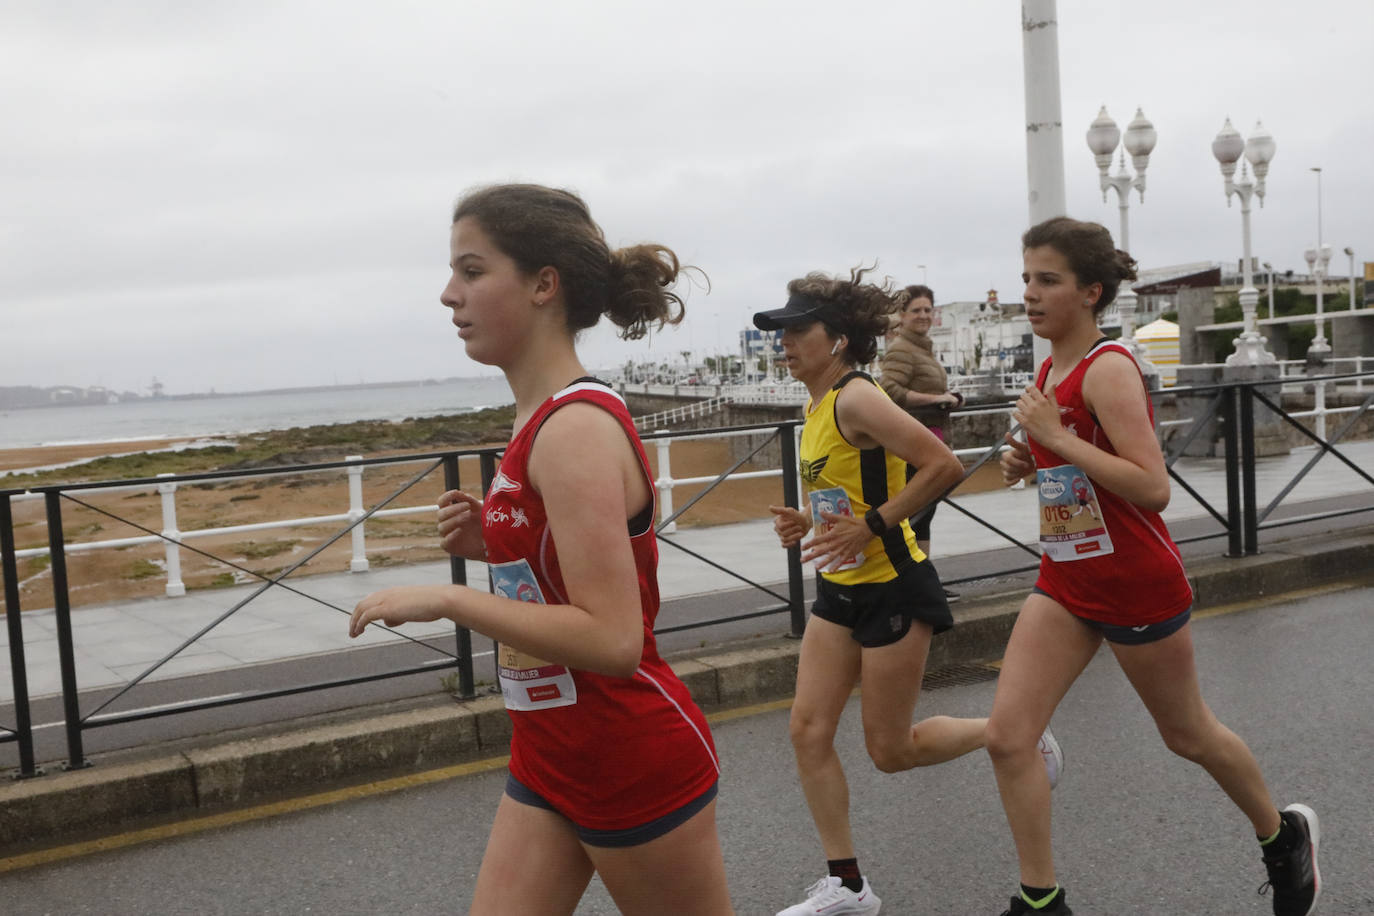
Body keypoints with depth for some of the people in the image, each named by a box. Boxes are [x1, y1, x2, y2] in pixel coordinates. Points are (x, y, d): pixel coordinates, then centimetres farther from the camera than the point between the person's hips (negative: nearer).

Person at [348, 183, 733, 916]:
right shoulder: (544, 419, 6)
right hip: (550, 759, 9)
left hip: (635, 763, -9)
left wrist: (447, 599, -23)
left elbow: (610, 639, -27)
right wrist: (492, 543, 1)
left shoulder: (576, 429, -22)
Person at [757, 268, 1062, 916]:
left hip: (892, 589, -9)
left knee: (890, 750, 3)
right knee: (808, 730, 3)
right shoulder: (818, 406, 8)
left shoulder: (856, 399, -19)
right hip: (840, 590, 9)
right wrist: (807, 522, 3)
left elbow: (943, 466, -26)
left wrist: (869, 526, -25)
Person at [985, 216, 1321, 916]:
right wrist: (1028, 460, 2)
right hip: (1066, 582, 7)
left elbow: (1152, 488, -27)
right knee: (1006, 735, -6)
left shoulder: (1109, 369, -19)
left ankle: (1284, 836, 43)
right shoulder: (1052, 369, 6)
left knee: (1187, 734, 14)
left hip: (1136, 584, -7)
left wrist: (1055, 437, -27)